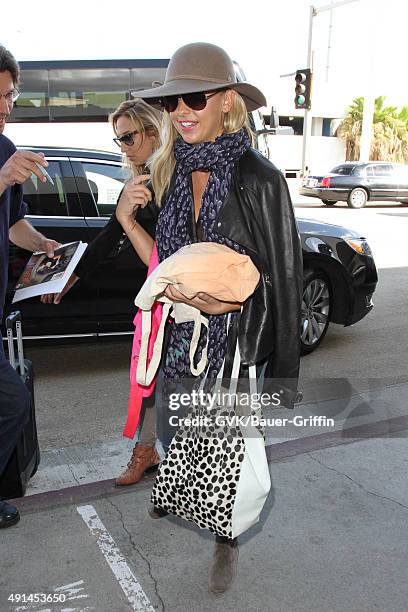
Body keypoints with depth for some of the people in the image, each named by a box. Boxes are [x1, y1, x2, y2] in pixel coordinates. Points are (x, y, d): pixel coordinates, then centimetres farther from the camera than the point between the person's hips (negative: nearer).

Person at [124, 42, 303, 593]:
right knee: (171, 432, 23)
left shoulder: (259, 179, -17)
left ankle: (228, 538, 40)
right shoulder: (170, 171, 1)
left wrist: (283, 372, -9)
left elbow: (285, 278, -12)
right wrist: (176, 287, -4)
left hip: (238, 340, -5)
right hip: (179, 336, 6)